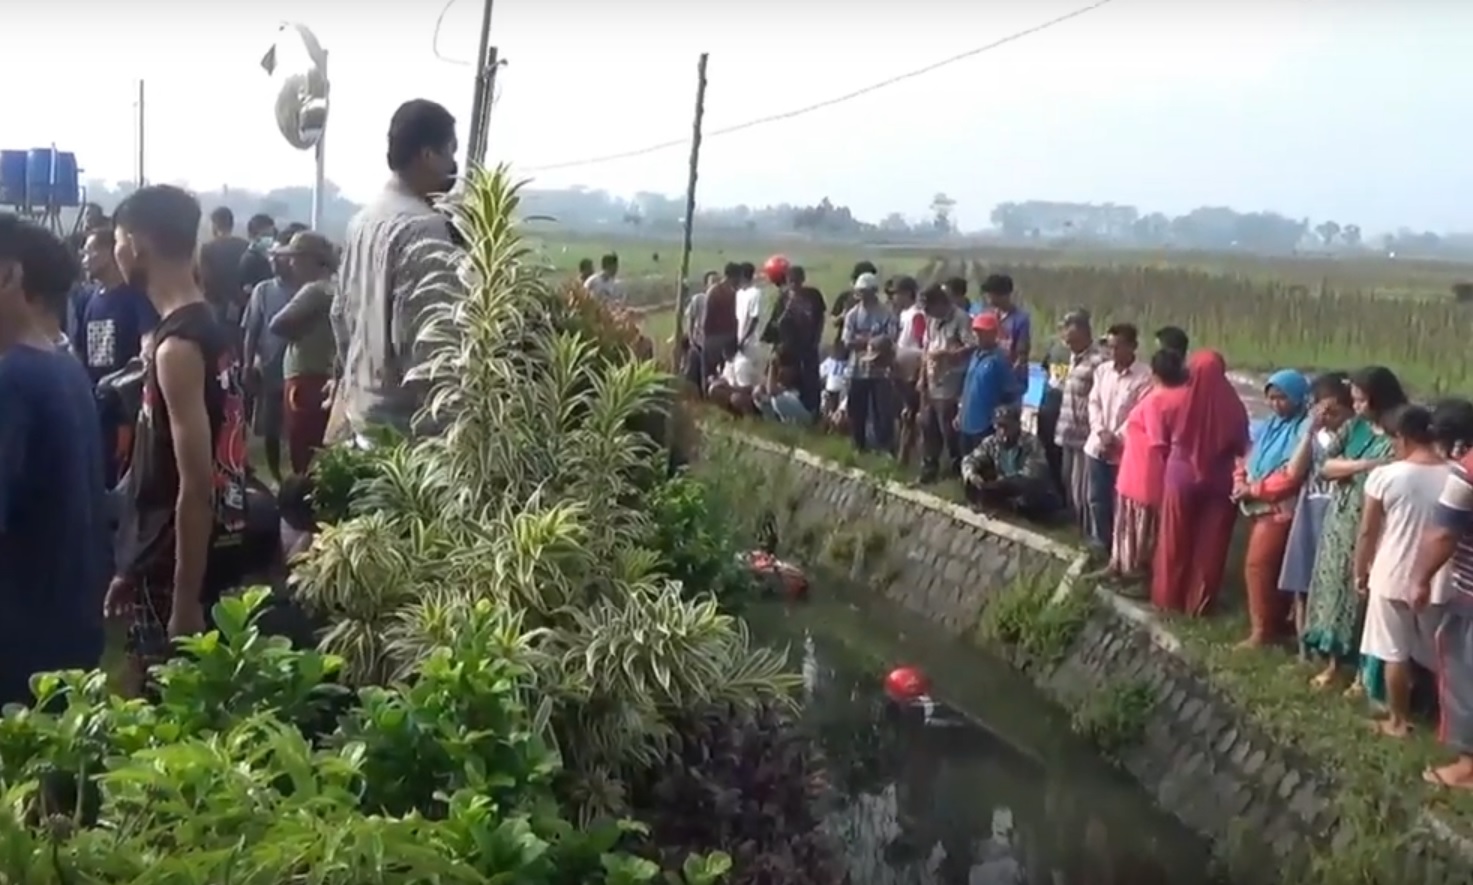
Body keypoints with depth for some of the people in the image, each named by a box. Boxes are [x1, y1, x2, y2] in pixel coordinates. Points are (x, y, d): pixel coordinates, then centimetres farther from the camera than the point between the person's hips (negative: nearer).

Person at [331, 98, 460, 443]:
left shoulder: (362, 220, 10)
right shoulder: (424, 227, -18)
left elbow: (341, 312, 17)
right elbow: (420, 337, -22)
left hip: (357, 405, 9)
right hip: (401, 416, -9)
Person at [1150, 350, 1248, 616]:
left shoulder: (1175, 402, -12)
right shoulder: (1234, 407, -13)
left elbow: (1160, 443, 0)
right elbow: (1242, 449, -2)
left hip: (1181, 478, 0)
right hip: (1219, 482, 0)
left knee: (1175, 541, 14)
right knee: (1210, 544, 11)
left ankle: (1169, 597, 24)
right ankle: (1199, 602, 18)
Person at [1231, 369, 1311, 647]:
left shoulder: (1303, 430, -15)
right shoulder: (1268, 426, 12)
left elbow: (1291, 476, -22)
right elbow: (1249, 460, 15)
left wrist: (1254, 490, -16)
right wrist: (1241, 484, -5)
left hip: (1280, 509, -8)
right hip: (1259, 507, 8)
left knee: (1258, 564, -9)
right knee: (1267, 566, 13)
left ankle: (1263, 629, -1)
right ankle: (1274, 621, 23)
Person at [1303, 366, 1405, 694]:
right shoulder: (1353, 427, 5)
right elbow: (1326, 466, -2)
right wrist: (1363, 465, -16)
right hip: (1340, 523, 6)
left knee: (1364, 595, 3)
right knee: (1333, 588, 11)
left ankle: (1363, 671, 17)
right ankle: (1332, 661, 24)